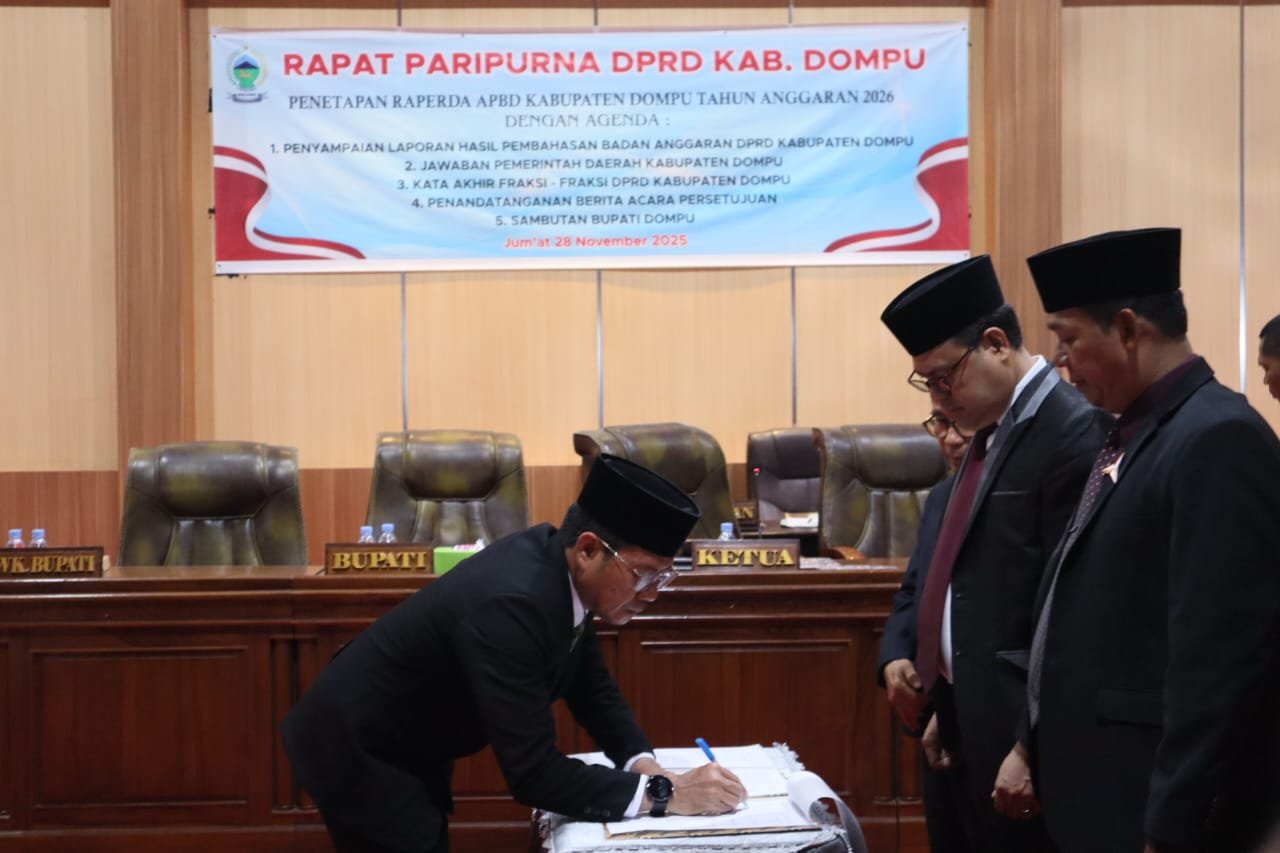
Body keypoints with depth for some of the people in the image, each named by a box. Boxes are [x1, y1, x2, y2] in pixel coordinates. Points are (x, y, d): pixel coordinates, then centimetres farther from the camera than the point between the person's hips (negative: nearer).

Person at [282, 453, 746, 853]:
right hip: (357, 748, -9)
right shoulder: (511, 604, -35)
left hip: (410, 744, 9)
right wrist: (663, 795, -32)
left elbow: (591, 684, 5)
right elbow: (532, 773, -35)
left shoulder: (559, 568, -8)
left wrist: (644, 765, -11)